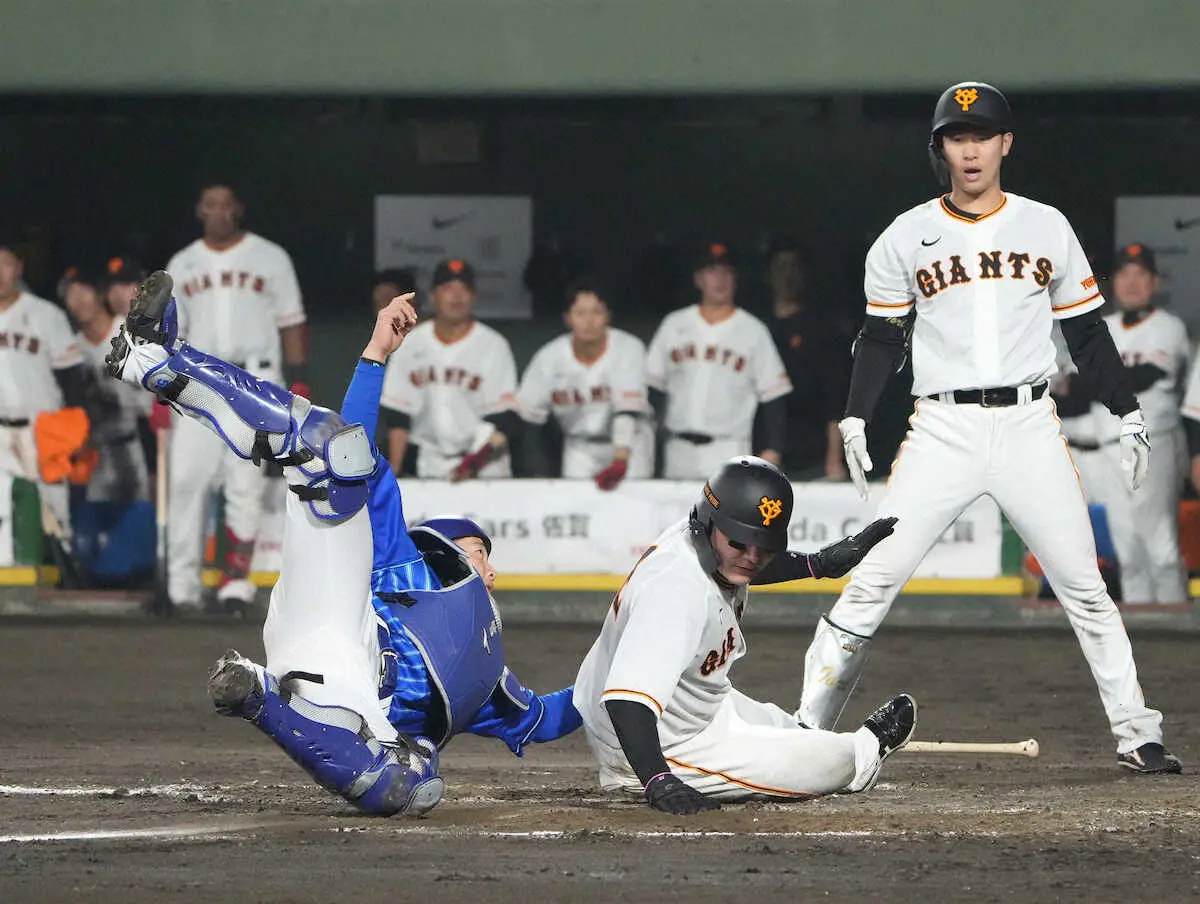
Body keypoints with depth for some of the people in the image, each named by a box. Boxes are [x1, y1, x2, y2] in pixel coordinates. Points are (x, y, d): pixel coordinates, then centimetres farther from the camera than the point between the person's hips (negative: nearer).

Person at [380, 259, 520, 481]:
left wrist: (475, 463, -23)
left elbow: (503, 419, -10)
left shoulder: (493, 345, -4)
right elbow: (397, 415, 6)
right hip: (431, 466, 2)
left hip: (484, 464, -2)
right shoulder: (411, 345, 5)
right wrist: (393, 471, -2)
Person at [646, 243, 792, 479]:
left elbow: (773, 395, 3)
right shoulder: (674, 324, 12)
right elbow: (653, 385, 14)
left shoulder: (753, 331, 5)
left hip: (728, 451, -3)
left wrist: (772, 449, -5)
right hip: (678, 449, 3)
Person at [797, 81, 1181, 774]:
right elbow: (882, 338, 9)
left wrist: (1128, 414, 8)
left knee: (1084, 586, -2)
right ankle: (806, 730, -5)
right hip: (942, 428, -1)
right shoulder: (907, 237, 6)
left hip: (1030, 428, 1)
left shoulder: (1047, 228, 9)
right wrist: (857, 418, -3)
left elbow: (1086, 330, 13)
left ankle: (1136, 734, 6)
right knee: (874, 579, -8)